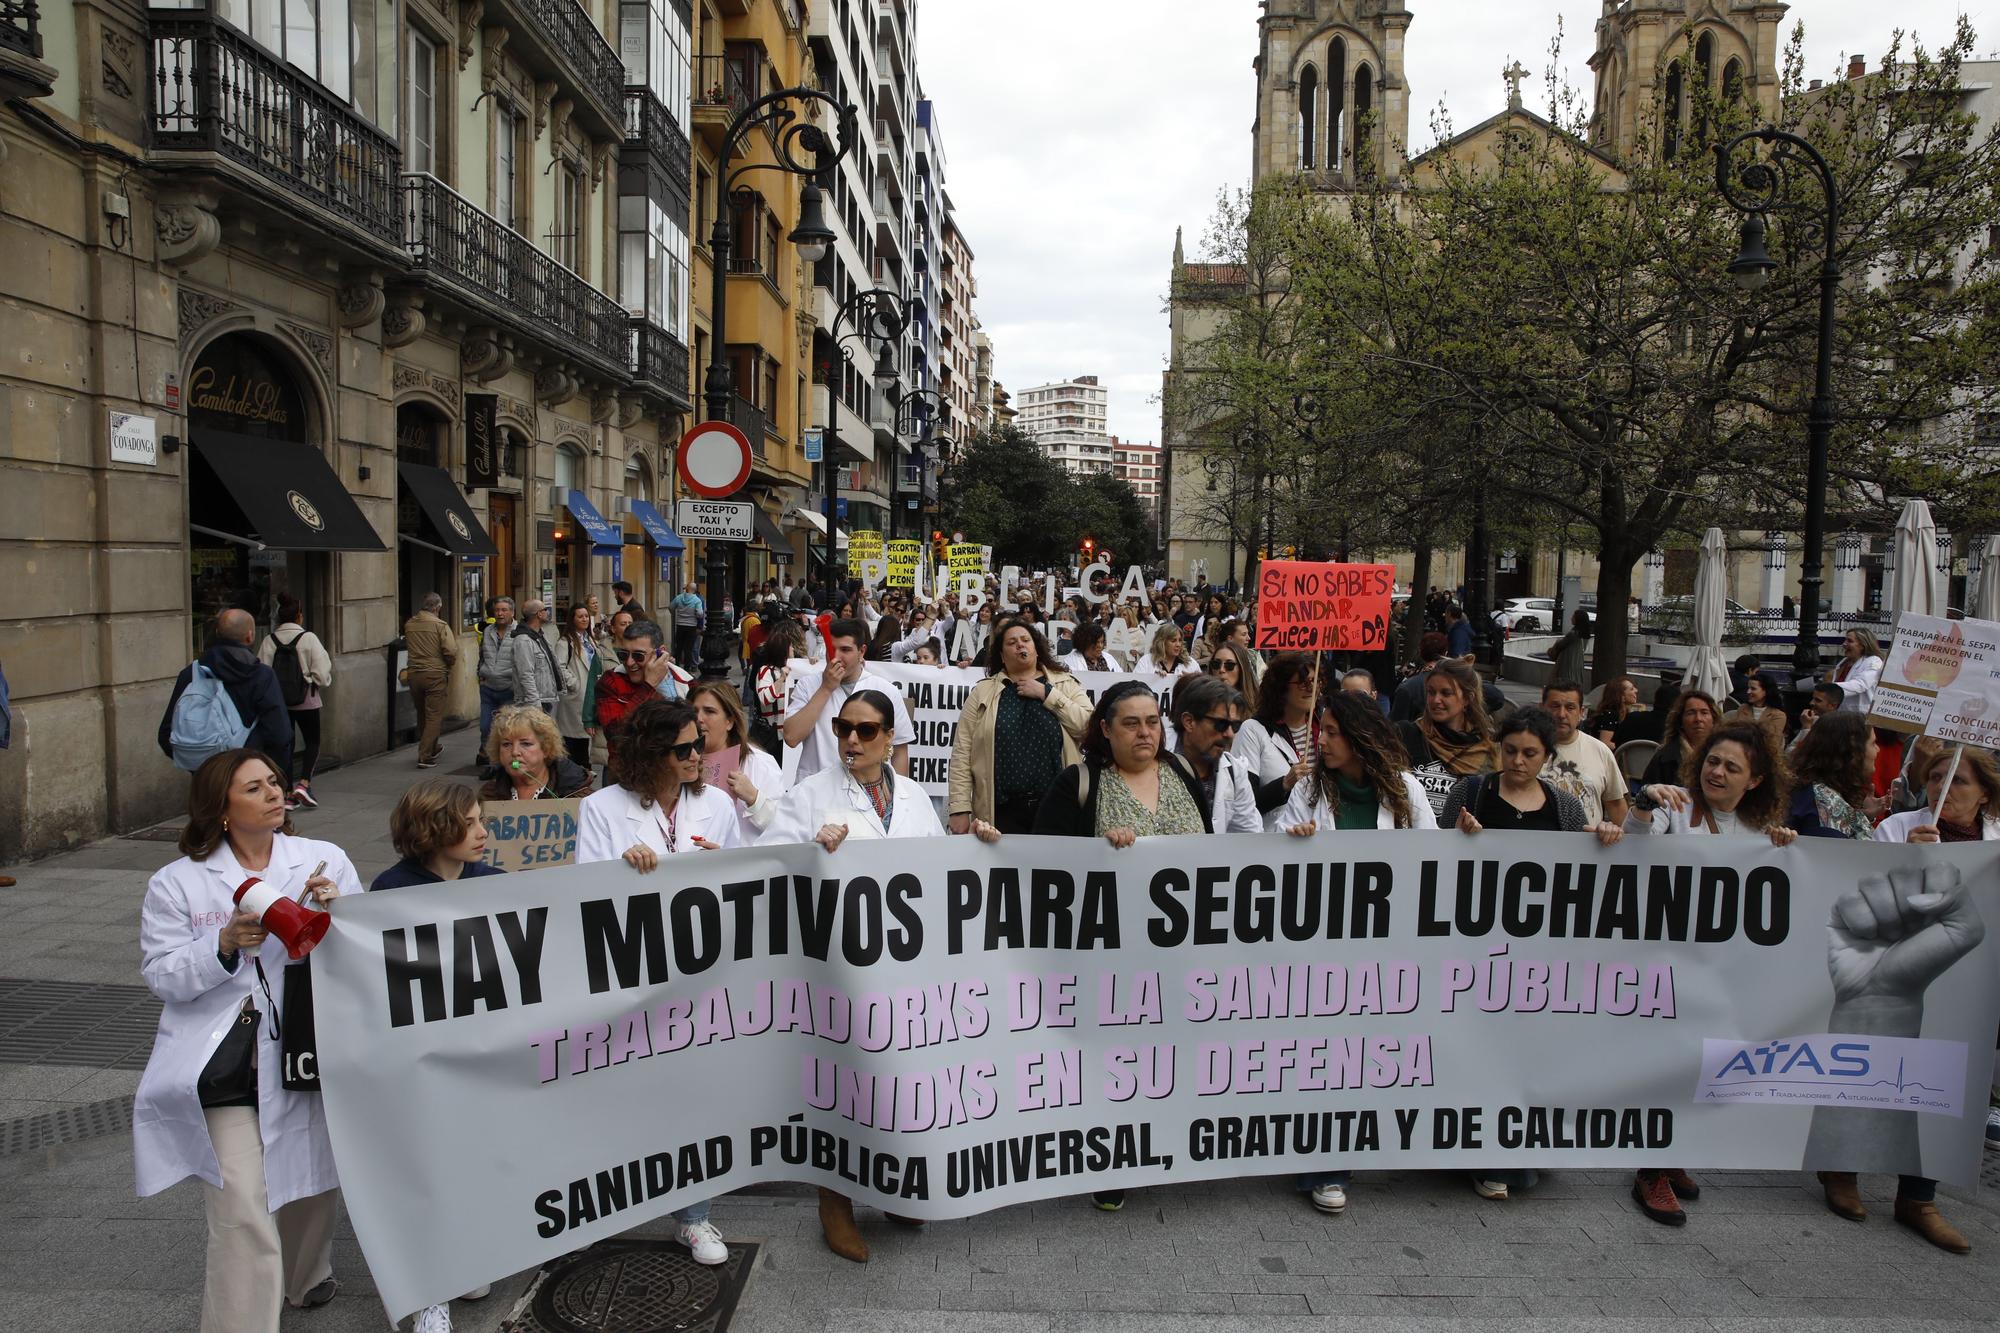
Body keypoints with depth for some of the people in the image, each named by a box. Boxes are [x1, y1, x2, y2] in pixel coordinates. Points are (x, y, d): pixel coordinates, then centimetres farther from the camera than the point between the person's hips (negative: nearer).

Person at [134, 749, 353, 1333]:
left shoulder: (325, 860, 4)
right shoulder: (176, 884, 0)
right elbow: (162, 976, -3)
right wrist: (226, 945, -20)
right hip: (225, 1065, -3)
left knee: (308, 1184, 20)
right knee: (243, 1215, -10)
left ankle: (303, 1279, 47)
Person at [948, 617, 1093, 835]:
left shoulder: (1066, 684, 8)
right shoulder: (983, 692, 6)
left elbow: (1089, 726, -8)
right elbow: (962, 753, 1)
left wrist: (1046, 693, -8)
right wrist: (960, 809, -7)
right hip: (1002, 810, 0)